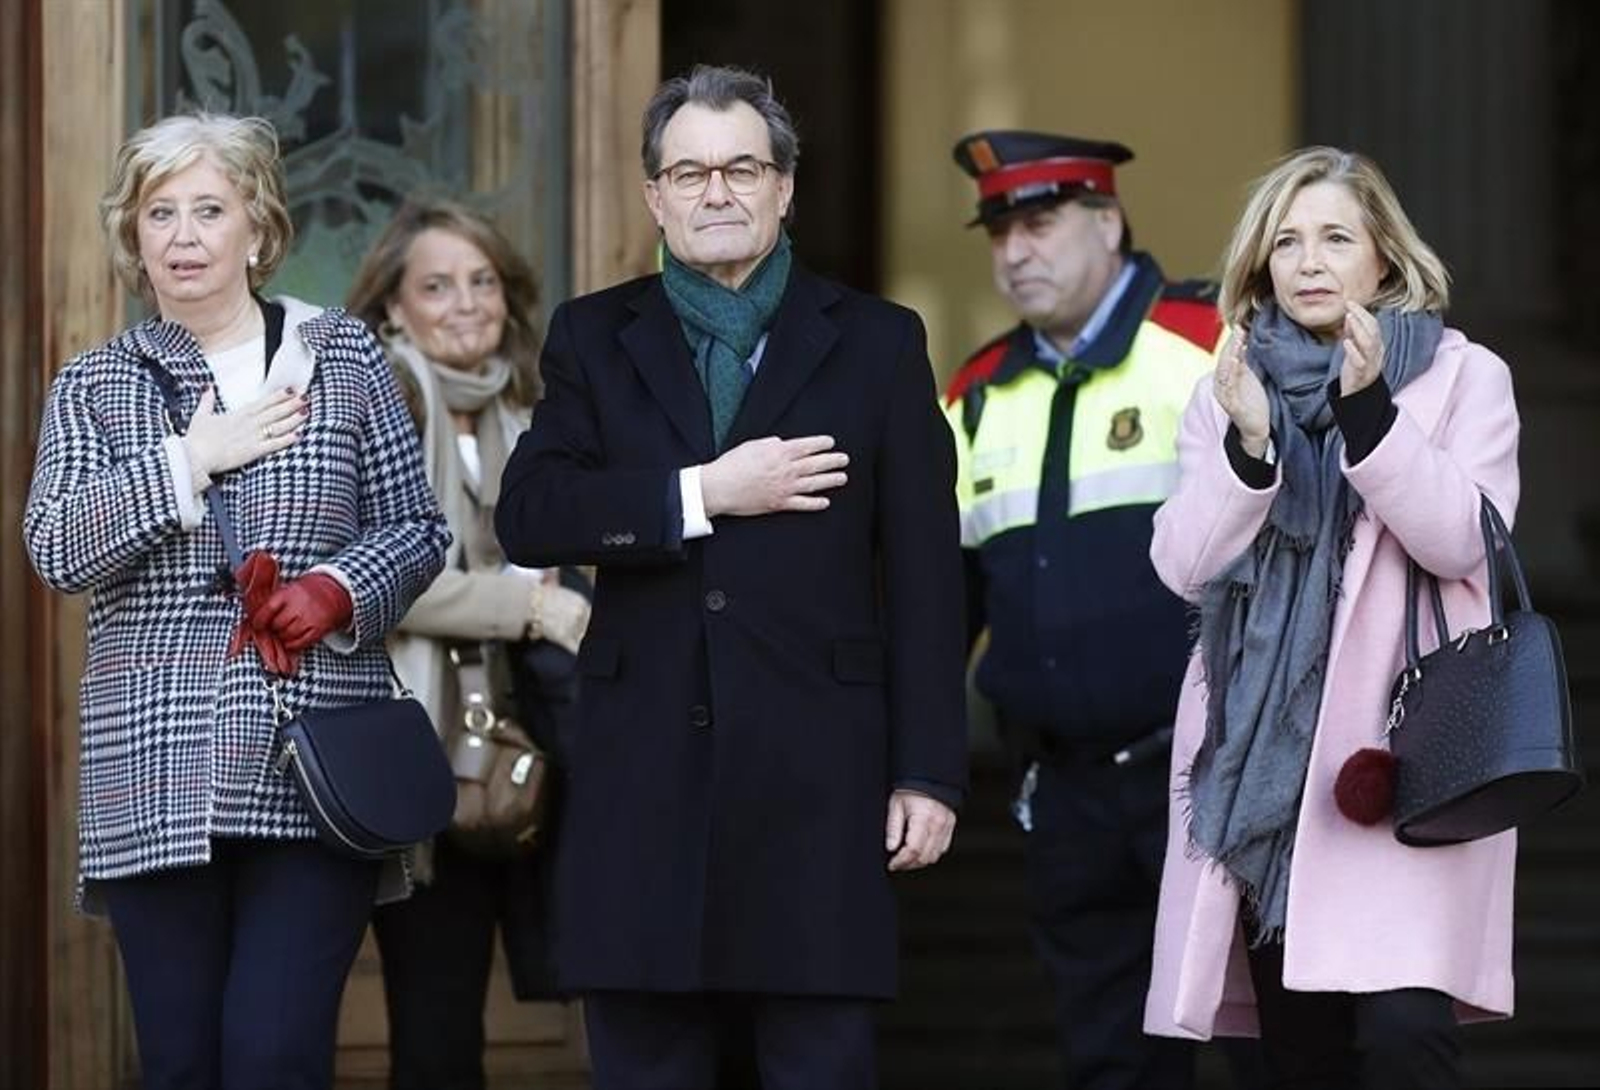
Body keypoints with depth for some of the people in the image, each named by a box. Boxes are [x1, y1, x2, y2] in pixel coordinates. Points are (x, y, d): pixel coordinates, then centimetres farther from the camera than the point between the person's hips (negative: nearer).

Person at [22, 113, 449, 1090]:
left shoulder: (343, 357, 10)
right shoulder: (95, 385, 11)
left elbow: (417, 526, 10)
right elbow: (55, 548, -2)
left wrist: (342, 589, -9)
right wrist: (188, 459, -9)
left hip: (312, 770, -1)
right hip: (157, 780, 1)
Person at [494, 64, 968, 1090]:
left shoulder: (876, 341, 7)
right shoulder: (595, 338, 11)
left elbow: (924, 574, 4)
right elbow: (527, 515, -4)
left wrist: (929, 770, -2)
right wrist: (703, 494, -13)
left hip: (815, 774, -1)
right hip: (644, 773, 2)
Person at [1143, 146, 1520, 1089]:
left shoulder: (1463, 376, 5)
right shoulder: (1229, 394, 14)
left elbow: (1460, 540, -8)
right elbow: (1183, 566, 3)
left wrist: (1369, 410, -20)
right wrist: (1246, 447, -13)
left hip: (1400, 754, -3)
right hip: (1260, 761, 3)